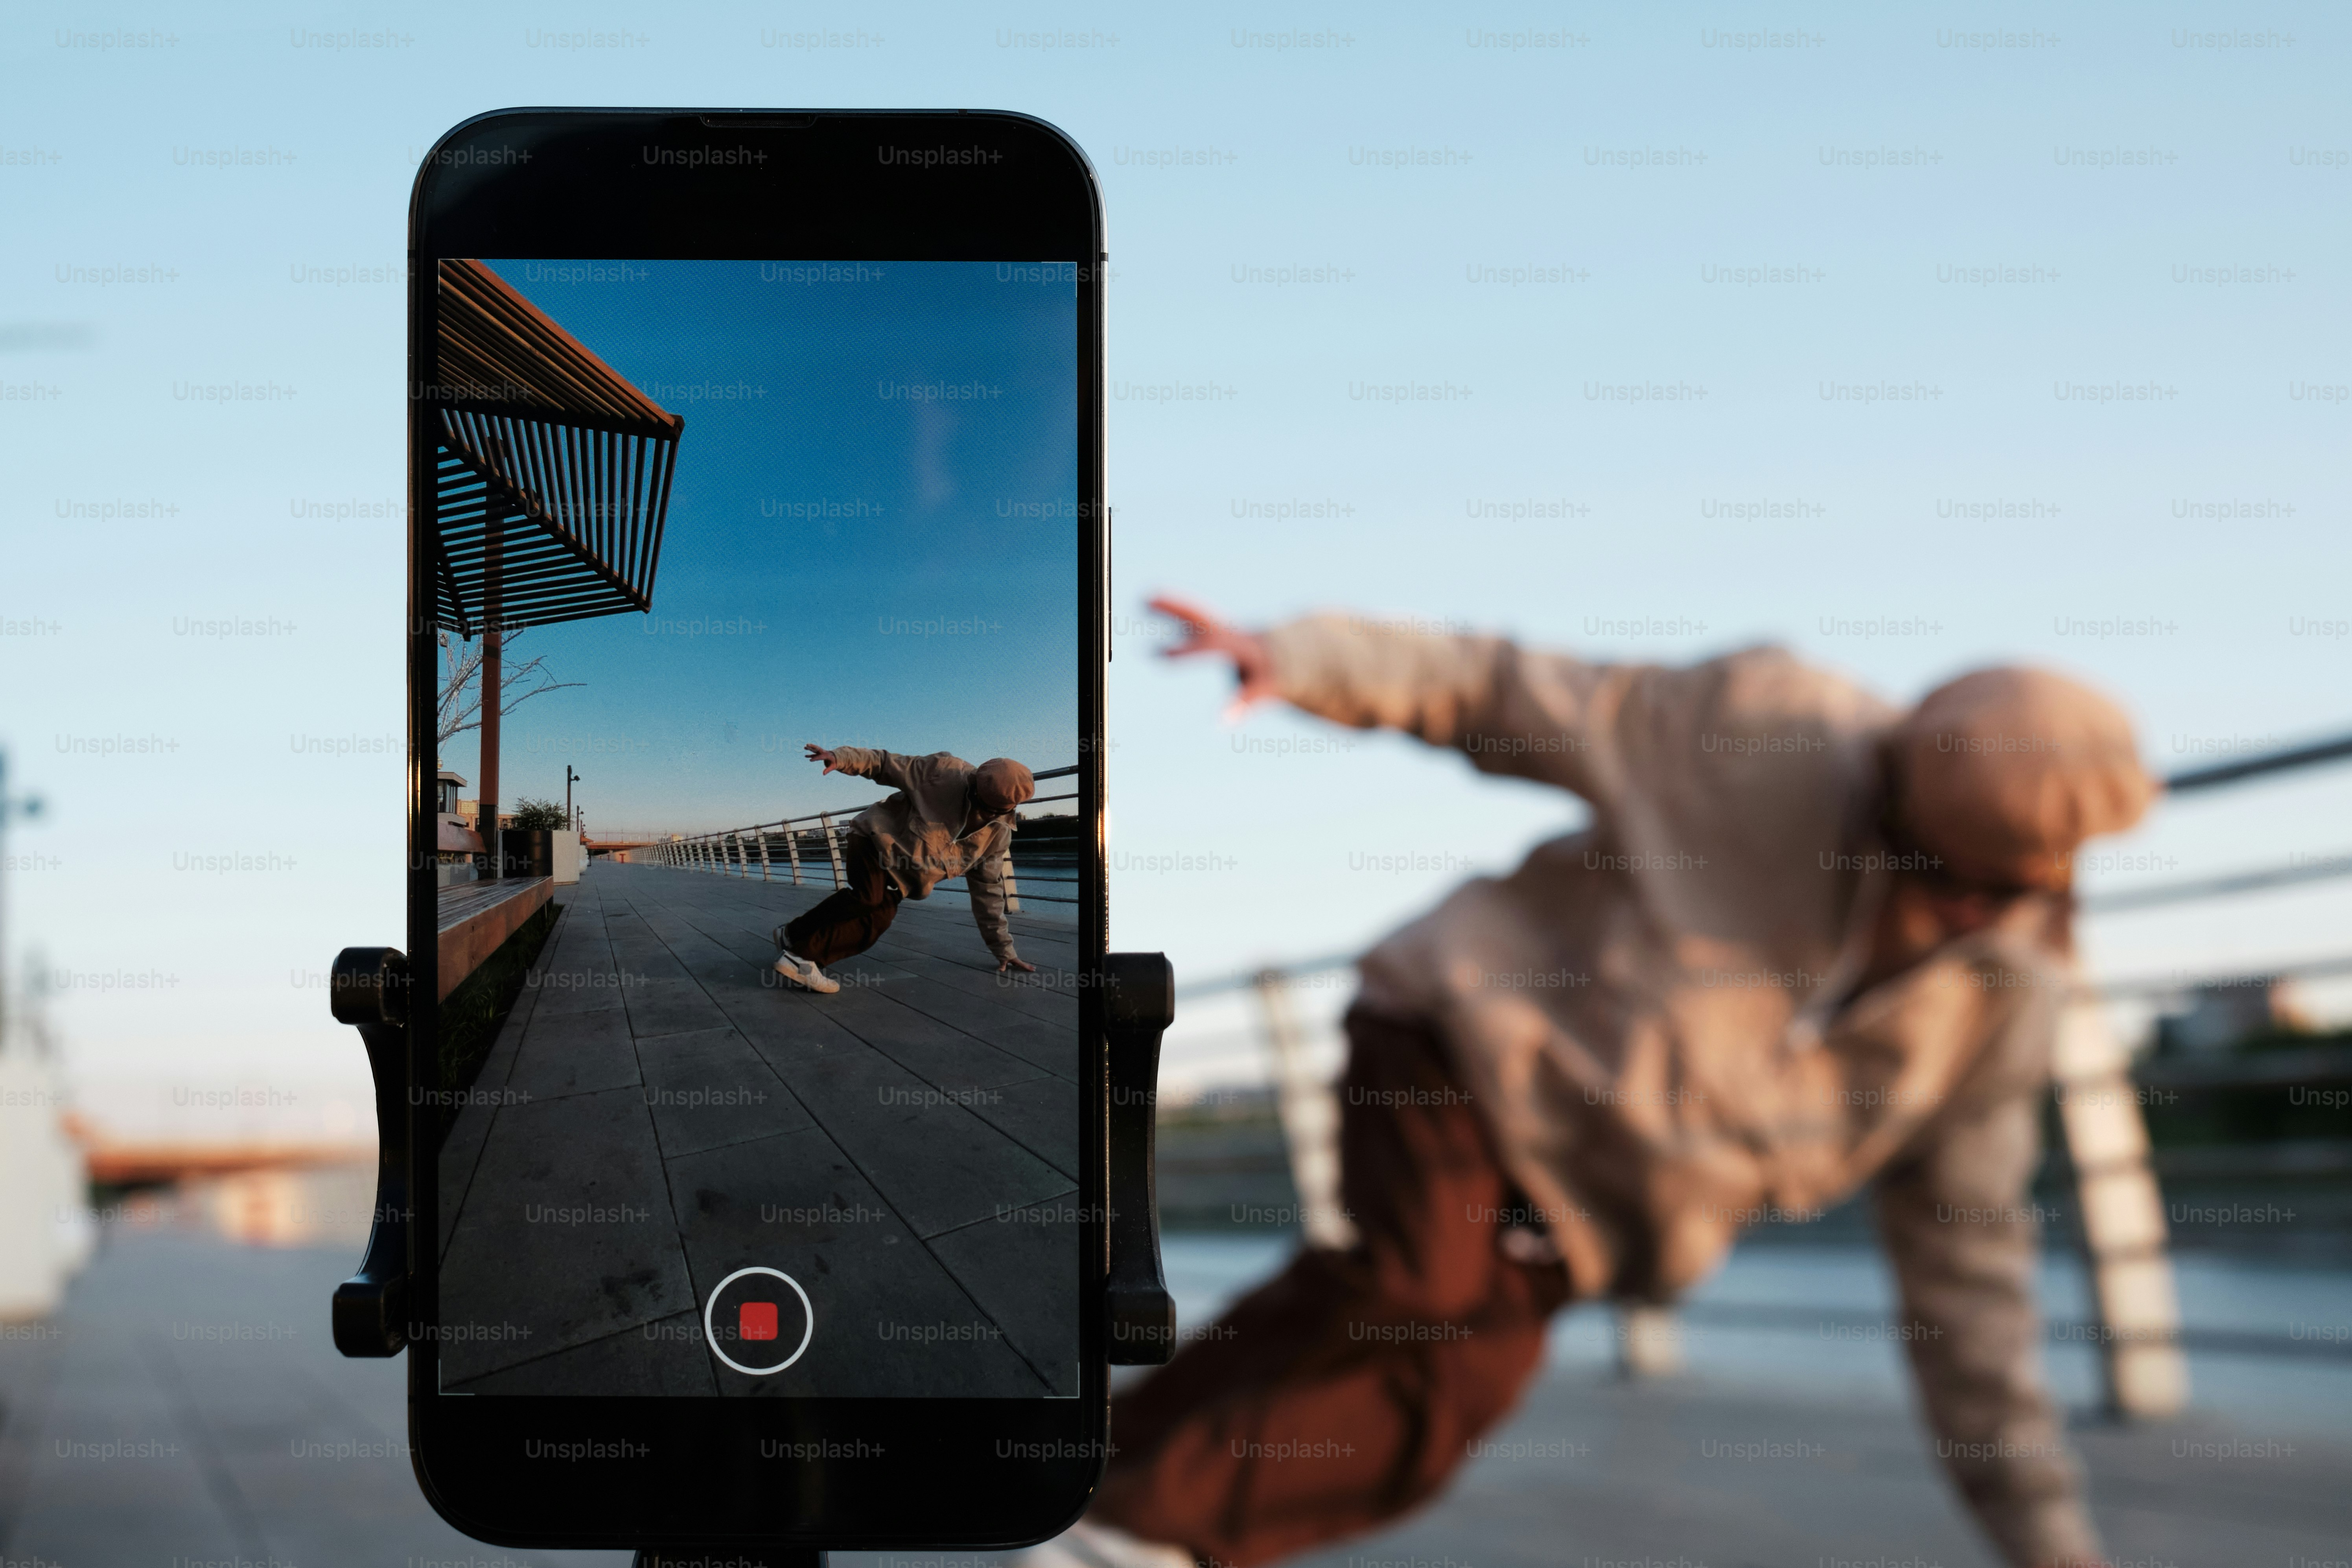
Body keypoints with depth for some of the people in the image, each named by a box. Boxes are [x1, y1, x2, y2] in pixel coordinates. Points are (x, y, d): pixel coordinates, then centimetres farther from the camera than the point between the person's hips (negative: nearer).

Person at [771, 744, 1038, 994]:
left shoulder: (998, 835, 0)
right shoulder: (944, 773, -15)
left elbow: (988, 892, 10)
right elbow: (886, 764, -10)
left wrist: (1003, 950, 11)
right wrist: (841, 758, -26)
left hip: (899, 880, 6)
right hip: (876, 839, -6)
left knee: (877, 920, -19)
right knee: (872, 898, -33)